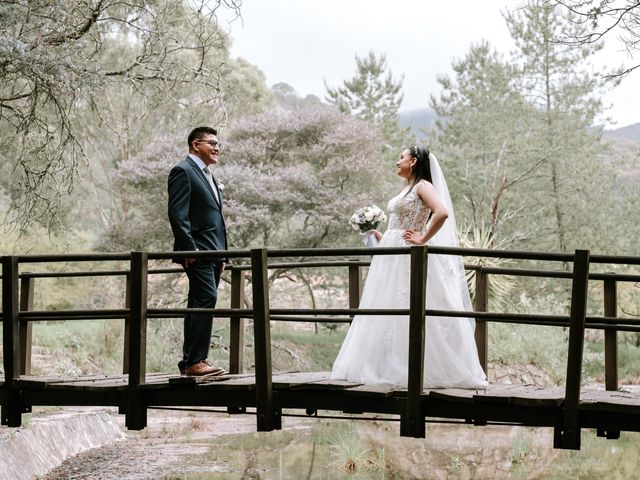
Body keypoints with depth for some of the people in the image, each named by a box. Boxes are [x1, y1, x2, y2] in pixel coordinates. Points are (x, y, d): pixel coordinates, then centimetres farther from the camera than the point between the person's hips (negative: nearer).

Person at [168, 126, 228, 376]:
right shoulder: (183, 171, -5)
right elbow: (177, 214, -14)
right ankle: (195, 360, -18)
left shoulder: (209, 176, 24)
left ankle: (190, 361, 12)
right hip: (197, 252, -9)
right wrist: (188, 248, -20)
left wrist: (222, 254, 19)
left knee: (199, 305, 9)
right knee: (206, 300, -17)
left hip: (212, 253, 10)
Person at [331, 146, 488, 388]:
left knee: (410, 313, -9)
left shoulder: (423, 186, -8)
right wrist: (380, 236, 13)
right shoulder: (406, 189, 20)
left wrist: (423, 239, -20)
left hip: (409, 259, -10)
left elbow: (442, 213, -25)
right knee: (387, 312, 8)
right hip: (393, 257, 10)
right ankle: (390, 367, 11)